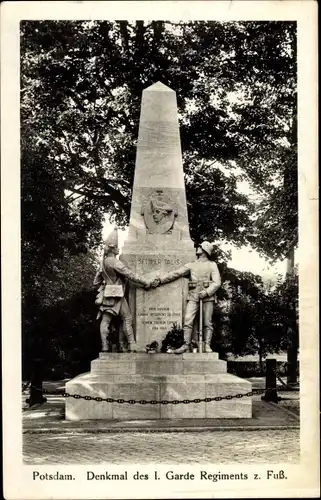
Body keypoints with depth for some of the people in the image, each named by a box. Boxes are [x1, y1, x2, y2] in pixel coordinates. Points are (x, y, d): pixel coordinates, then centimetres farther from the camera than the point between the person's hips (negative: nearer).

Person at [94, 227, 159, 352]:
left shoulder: (103, 262, 11)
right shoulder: (115, 263, -15)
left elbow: (96, 281, 18)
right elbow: (131, 275, -15)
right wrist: (147, 283, -9)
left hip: (106, 294, 8)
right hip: (116, 295, -8)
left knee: (105, 320, 3)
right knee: (127, 318, -1)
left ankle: (105, 347, -1)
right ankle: (132, 345, -5)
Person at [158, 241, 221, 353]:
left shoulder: (212, 265, 8)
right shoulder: (191, 265, 15)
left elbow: (217, 282, -2)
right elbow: (175, 274, 12)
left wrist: (206, 292, -16)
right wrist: (160, 280, 6)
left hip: (207, 297, -2)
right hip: (193, 297, 2)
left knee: (207, 323, -4)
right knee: (188, 321, -9)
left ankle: (207, 346, -3)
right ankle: (186, 345, -8)